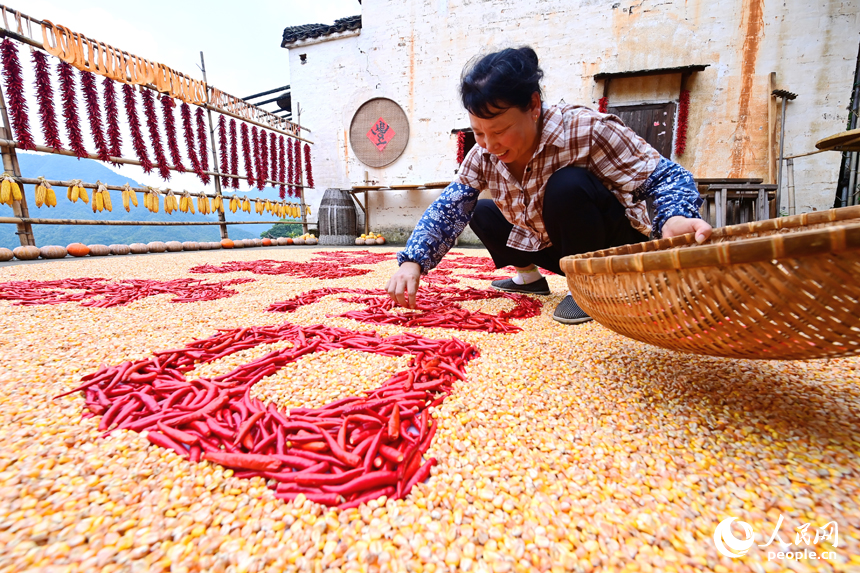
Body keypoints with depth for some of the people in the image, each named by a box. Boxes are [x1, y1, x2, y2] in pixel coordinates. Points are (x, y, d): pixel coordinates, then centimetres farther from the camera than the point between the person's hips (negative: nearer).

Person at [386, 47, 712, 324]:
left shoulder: (587, 131, -26)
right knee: (481, 213, -2)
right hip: (554, 247, 6)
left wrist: (674, 219, -45)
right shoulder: (483, 156, -11)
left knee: (566, 185, -33)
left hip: (617, 246, -5)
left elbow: (664, 176, -22)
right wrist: (412, 262, -27)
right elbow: (447, 210, -12)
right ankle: (529, 276, 15)